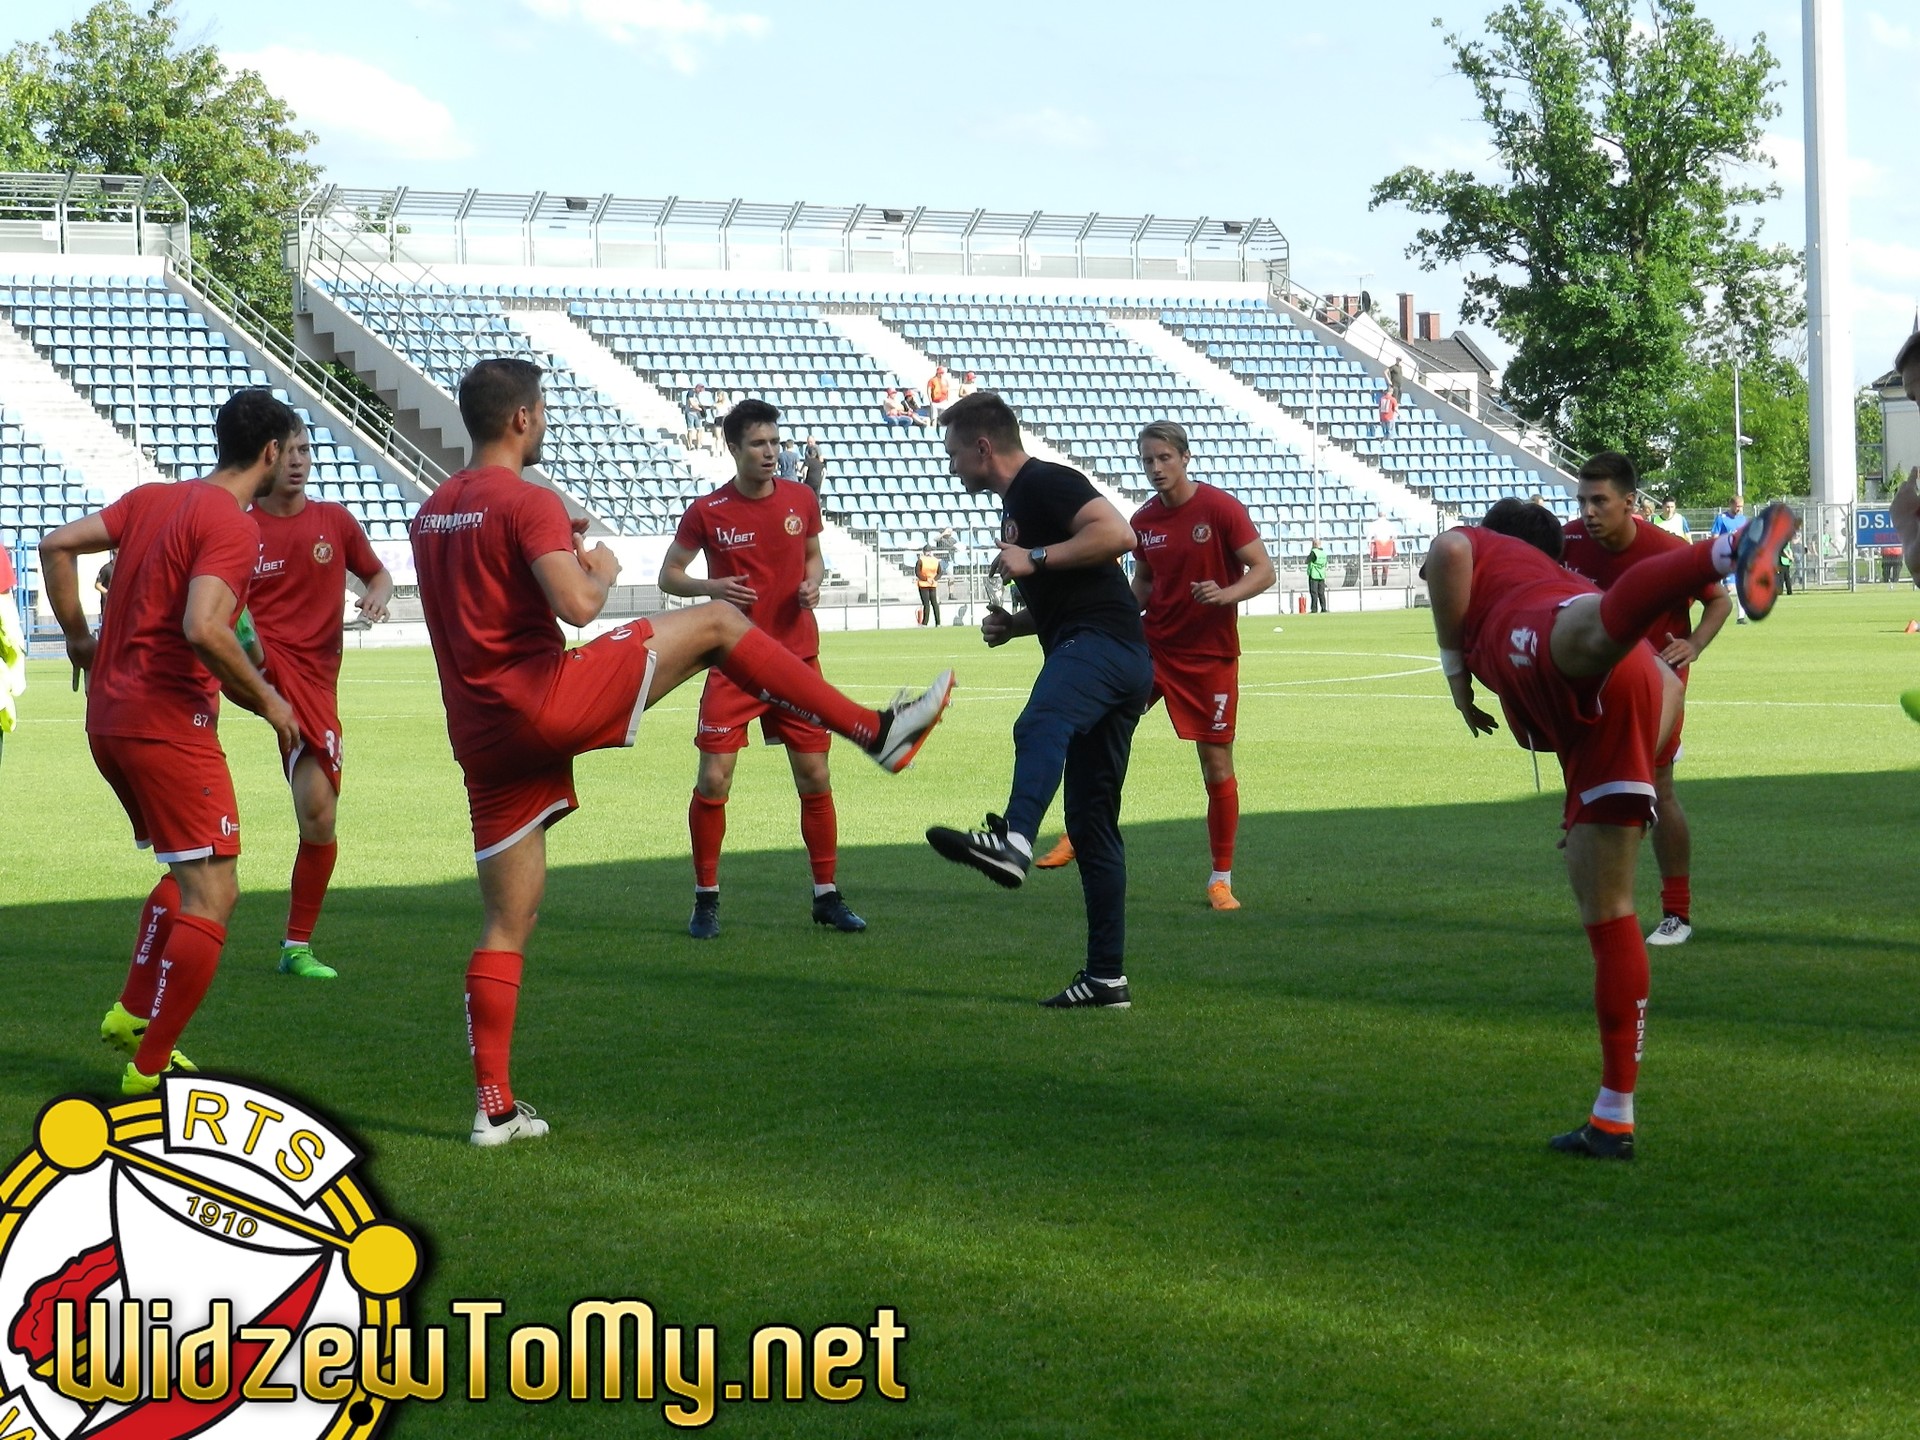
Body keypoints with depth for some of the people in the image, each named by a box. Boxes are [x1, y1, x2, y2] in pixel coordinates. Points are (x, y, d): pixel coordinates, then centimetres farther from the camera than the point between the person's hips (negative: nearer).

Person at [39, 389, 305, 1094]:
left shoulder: (152, 498, 12)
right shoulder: (233, 526, -13)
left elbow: (57, 545, 14)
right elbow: (202, 628, -26)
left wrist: (80, 639, 20)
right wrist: (267, 700, -14)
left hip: (108, 718, 9)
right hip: (169, 724, -9)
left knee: (188, 870, 25)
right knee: (211, 896, -4)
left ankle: (131, 1012, 21)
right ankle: (149, 1068, -3)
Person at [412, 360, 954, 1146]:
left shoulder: (432, 513, 16)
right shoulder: (527, 502, -10)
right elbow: (577, 606, -23)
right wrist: (601, 569, -1)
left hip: (483, 739, 8)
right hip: (544, 702, -8)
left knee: (507, 925, 11)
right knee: (716, 623, 3)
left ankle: (495, 1108, 9)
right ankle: (875, 729, 1)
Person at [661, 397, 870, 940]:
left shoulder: (802, 500, 2)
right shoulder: (707, 511, -6)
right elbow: (668, 574, 2)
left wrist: (813, 583, -4)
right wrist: (710, 587, -17)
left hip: (797, 660, 3)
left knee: (815, 778, 4)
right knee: (713, 781, -7)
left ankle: (827, 896, 16)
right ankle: (706, 899, 7)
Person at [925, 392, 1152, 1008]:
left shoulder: (1047, 483, -3)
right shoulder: (1016, 502, 29)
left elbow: (1117, 533, -19)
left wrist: (1035, 560, -16)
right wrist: (1013, 623, 21)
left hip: (1101, 644, -11)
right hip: (1120, 668, 11)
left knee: (1040, 727, -39)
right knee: (1091, 821, 10)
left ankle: (1014, 841, -67)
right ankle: (1105, 976, 13)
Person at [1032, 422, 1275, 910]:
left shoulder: (1221, 508, -10)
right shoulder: (1143, 521, 5)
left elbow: (1264, 569, -11)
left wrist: (1226, 594, -29)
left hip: (1210, 656, -4)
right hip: (1152, 646, 4)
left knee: (1216, 766, 0)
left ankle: (1221, 880, 12)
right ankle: (1077, 836, 3)